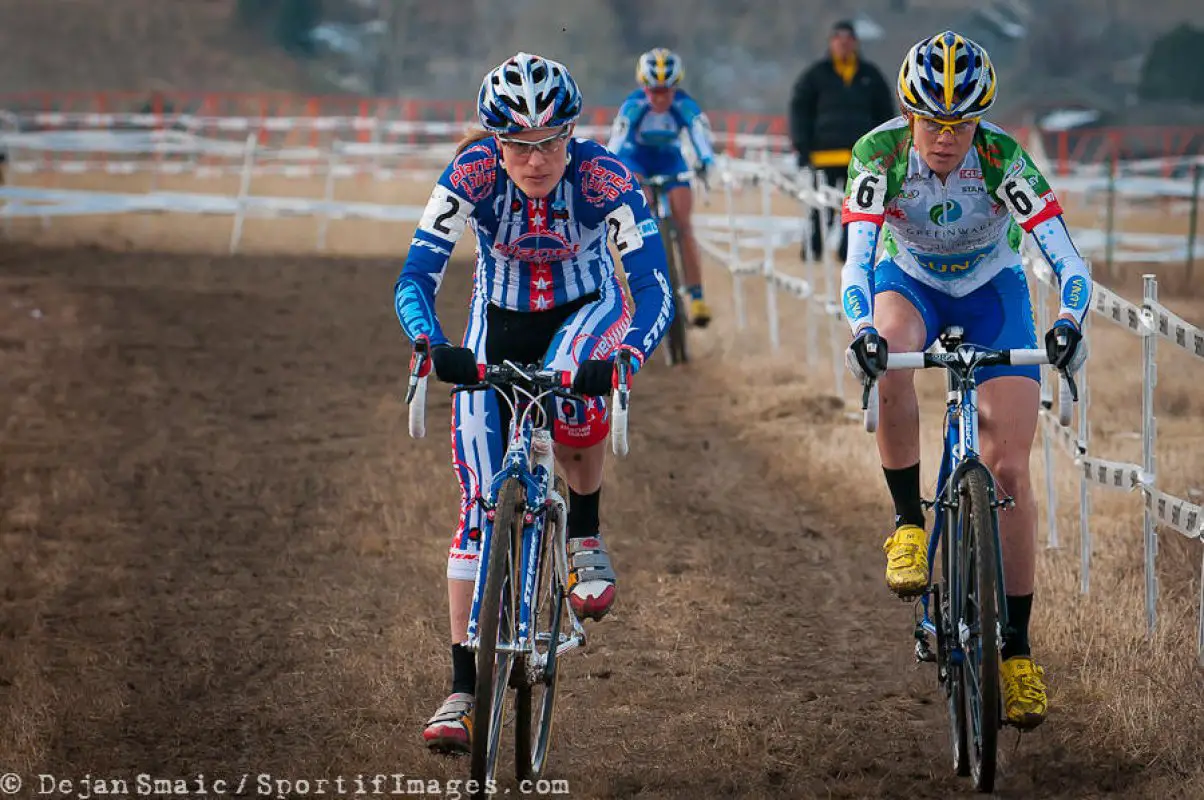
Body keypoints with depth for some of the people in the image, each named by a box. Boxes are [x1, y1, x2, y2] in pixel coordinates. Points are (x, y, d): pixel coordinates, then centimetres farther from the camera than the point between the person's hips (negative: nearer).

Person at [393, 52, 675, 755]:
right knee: (479, 503, -8)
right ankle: (463, 690, -3)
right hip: (499, 321, 1)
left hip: (587, 309, -1)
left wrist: (623, 360, -53)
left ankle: (586, 541, -9)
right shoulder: (473, 173, -27)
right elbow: (415, 280, -29)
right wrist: (433, 347, -49)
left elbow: (655, 291, -34)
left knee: (574, 396, -37)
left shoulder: (604, 178, -29)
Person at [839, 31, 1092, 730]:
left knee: (1010, 470, -10)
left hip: (993, 292, 0)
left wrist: (1069, 323, -54)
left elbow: (1067, 260, -34)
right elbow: (857, 258, -34)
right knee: (889, 361, -37)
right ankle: (909, 523, -19)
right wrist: (861, 331, -53)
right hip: (911, 283, 0)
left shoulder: (1004, 159, -30)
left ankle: (1017, 647, -1)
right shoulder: (880, 154, -28)